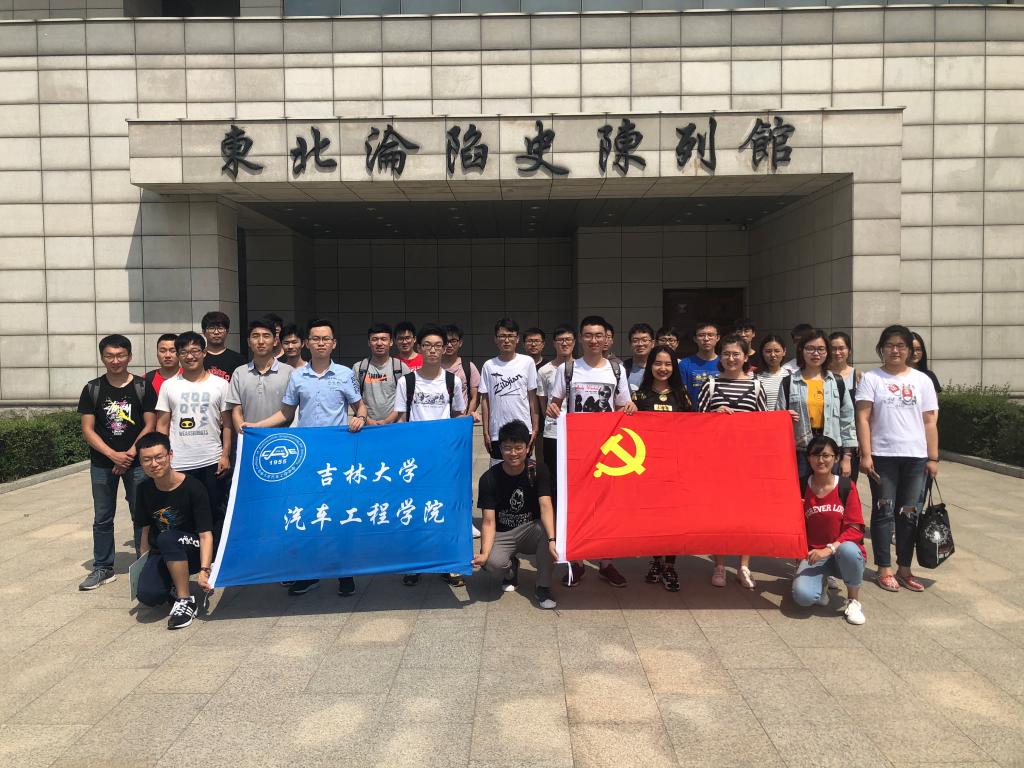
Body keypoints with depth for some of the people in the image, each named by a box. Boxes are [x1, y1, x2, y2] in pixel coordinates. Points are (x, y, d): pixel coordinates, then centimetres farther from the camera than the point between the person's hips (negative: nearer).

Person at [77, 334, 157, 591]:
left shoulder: (142, 387, 0)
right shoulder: (92, 389, 3)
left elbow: (150, 425, -2)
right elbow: (87, 430, 0)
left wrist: (130, 454, -12)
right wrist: (114, 455, -12)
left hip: (136, 462, -1)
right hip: (102, 464, 2)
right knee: (102, 518, 9)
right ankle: (103, 568, 21)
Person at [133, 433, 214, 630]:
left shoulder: (193, 488, -17)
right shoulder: (145, 490, -1)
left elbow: (206, 534, -20)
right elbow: (146, 528, 12)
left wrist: (204, 571, -31)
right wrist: (143, 563, 7)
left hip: (193, 553, -4)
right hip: (161, 555, 4)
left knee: (167, 539, -36)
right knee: (147, 595, -26)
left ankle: (186, 602, -21)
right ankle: (174, 587, 11)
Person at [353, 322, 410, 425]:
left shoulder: (401, 367, 3)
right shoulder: (359, 368, 7)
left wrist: (387, 421, -9)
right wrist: (367, 420, -7)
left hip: (394, 425, -1)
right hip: (367, 425, 1)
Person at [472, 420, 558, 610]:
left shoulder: (538, 471, -11)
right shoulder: (489, 478, -12)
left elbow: (546, 507, -24)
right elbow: (489, 521, -16)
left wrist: (551, 541, -41)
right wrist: (484, 553, -33)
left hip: (530, 531, 1)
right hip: (501, 535, 0)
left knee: (548, 527, -34)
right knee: (493, 563, -32)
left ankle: (543, 588, -14)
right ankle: (511, 570, 9)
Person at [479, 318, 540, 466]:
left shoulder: (527, 362, 2)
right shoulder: (489, 366, 4)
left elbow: (533, 397, 3)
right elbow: (485, 400, 6)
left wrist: (535, 428, -1)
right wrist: (485, 432, 2)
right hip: (497, 433, 1)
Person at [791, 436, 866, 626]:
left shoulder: (846, 486, -5)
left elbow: (855, 529, -11)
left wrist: (829, 549, -22)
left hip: (843, 553, 0)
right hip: (814, 554, 1)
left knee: (848, 550, -39)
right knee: (803, 595, -29)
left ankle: (853, 600, -9)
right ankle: (821, 583, 11)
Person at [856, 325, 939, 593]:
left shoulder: (922, 380, 8)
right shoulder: (871, 379, 1)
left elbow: (930, 422, 8)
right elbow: (863, 418, -4)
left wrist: (933, 458, 3)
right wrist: (865, 454, -11)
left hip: (915, 456, 2)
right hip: (883, 456, -2)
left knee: (909, 514, 7)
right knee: (884, 512, 4)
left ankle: (904, 568, 18)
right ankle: (884, 569, 12)